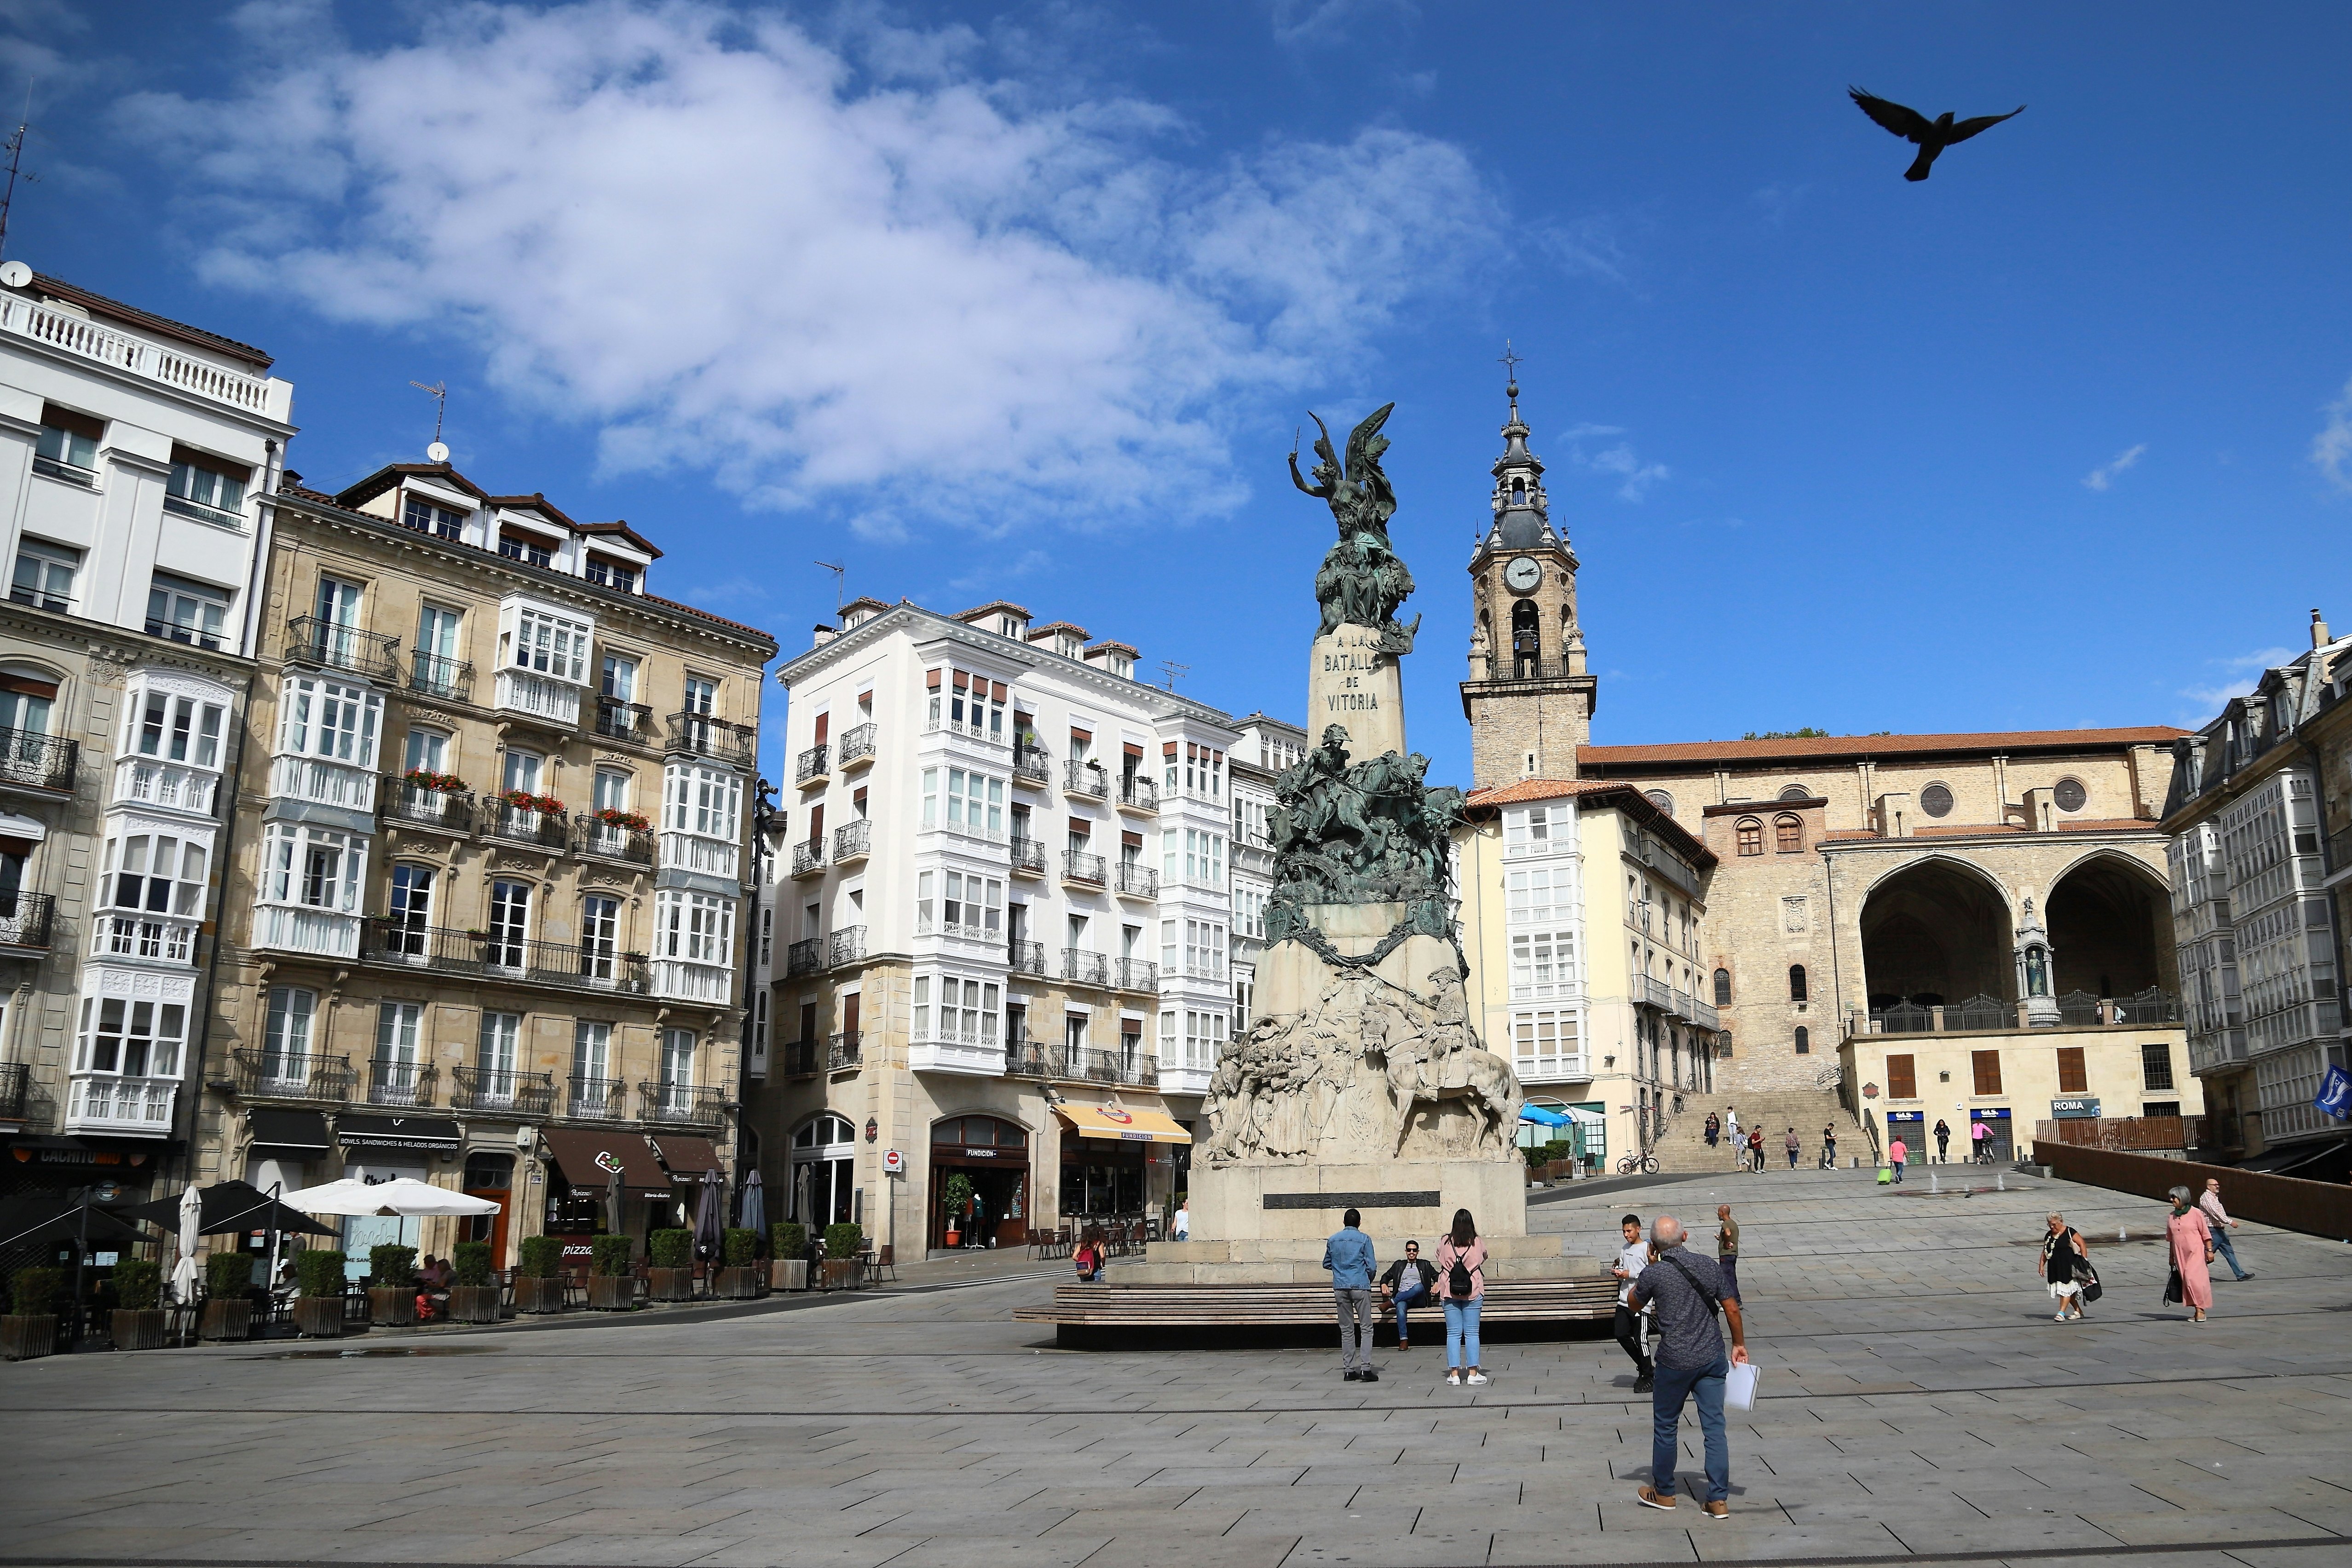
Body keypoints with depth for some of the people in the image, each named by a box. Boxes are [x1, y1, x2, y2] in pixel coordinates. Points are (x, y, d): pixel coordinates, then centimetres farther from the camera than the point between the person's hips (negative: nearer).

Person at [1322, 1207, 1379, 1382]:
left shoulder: (1333, 1240, 9)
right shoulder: (1364, 1239, -2)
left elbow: (1326, 1264, 18)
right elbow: (1371, 1266, -3)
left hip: (1340, 1288, 3)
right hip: (1360, 1287, -3)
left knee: (1346, 1330, 8)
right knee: (1366, 1328, 1)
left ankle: (1349, 1370, 6)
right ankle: (1365, 1368, -9)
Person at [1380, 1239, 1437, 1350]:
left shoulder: (1424, 1264, 24)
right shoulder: (1399, 1265, 27)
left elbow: (1437, 1276, 19)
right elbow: (1386, 1276, 25)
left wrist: (1437, 1283, -4)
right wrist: (1384, 1284, 2)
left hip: (1418, 1299, -1)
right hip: (1401, 1297, 1)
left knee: (1419, 1286, -38)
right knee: (1400, 1308, -38)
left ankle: (1390, 1303, -35)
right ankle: (1404, 1340, -40)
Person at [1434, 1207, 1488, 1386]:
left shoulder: (1445, 1242, -2)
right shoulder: (1477, 1243, -3)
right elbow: (1484, 1256, 17)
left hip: (1450, 1292, 1)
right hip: (1472, 1292, -1)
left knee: (1453, 1333, 5)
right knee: (1472, 1333, 5)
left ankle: (1454, 1374, 4)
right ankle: (1473, 1373, 7)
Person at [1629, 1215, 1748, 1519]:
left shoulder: (1653, 1274, -12)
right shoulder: (1709, 1267, -1)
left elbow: (1634, 1305, 7)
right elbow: (1732, 1309, 5)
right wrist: (1739, 1344, 18)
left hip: (1675, 1362, -3)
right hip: (1712, 1358, 3)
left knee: (1666, 1426, 13)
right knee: (1715, 1427, 7)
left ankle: (1663, 1493, 25)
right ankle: (1719, 1500, 6)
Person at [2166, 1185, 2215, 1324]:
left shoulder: (2196, 1213, -5)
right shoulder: (2172, 1216, 9)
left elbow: (2206, 1234, -2)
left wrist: (2210, 1250, -6)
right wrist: (2171, 1257, 18)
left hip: (2196, 1252, -5)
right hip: (2180, 1254, 5)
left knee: (2193, 1278, -15)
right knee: (2186, 1281, 4)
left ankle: (2201, 1309, -6)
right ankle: (2197, 1311, 11)